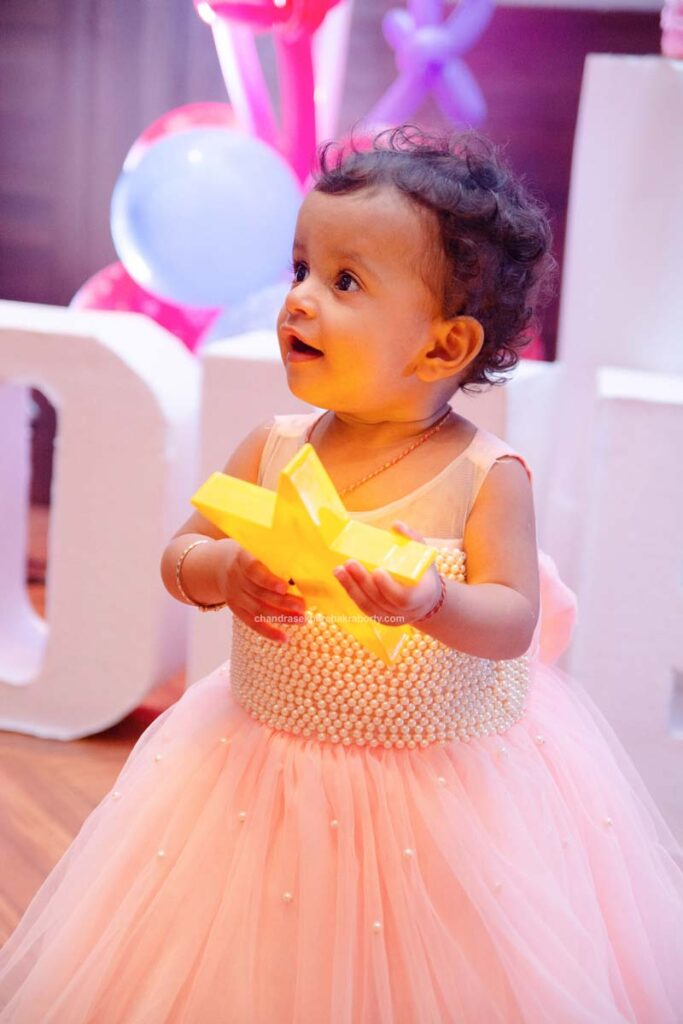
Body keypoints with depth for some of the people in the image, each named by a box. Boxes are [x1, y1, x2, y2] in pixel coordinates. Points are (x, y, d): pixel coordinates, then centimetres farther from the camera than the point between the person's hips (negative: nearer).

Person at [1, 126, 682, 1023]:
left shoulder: (486, 476, -12)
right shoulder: (272, 449, -3)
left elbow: (513, 621, -16)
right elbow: (180, 556, 2)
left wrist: (433, 603, -36)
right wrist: (226, 574, -20)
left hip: (447, 780, -3)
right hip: (265, 770, 3)